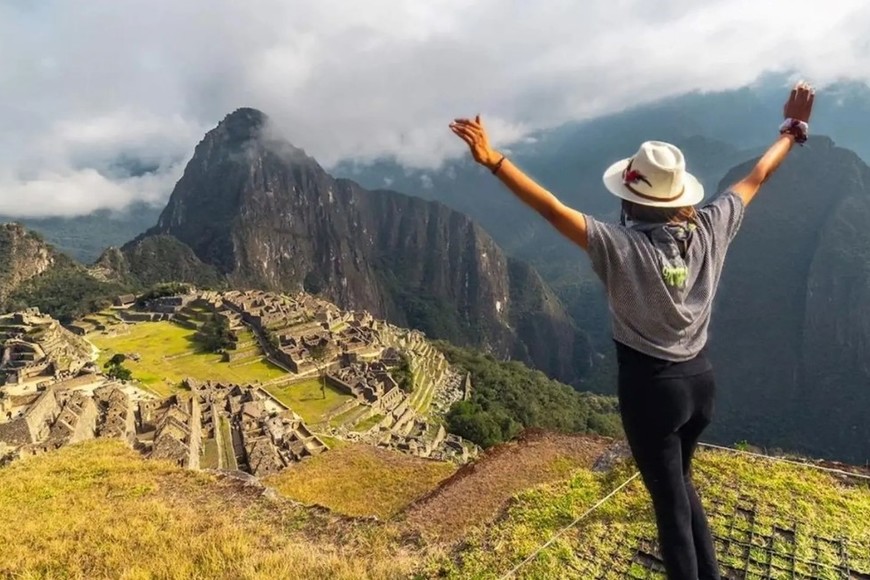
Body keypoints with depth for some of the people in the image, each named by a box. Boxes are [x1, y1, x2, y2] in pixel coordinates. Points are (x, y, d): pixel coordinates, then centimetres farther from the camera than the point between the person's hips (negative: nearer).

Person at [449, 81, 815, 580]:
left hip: (652, 387, -6)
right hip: (700, 379, 7)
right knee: (680, 480, 29)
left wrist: (493, 159, -28)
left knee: (671, 499, 12)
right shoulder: (710, 229, -9)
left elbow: (552, 208, -29)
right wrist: (794, 129, 23)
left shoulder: (623, 247, -25)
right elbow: (758, 177, 7)